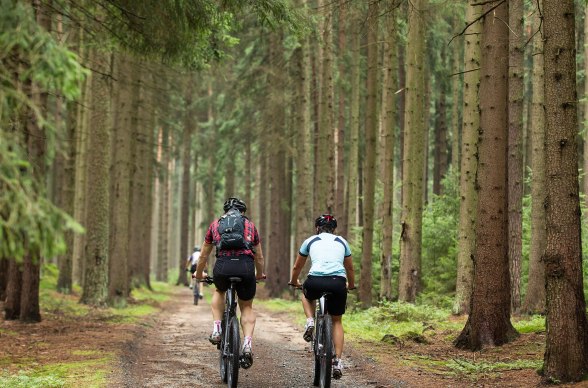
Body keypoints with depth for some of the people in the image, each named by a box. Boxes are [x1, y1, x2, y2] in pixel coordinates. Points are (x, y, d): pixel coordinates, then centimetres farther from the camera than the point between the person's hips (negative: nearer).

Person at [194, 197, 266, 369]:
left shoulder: (216, 224, 25)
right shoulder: (250, 225, 26)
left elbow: (203, 255, 34)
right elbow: (259, 257, 33)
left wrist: (198, 274, 51)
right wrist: (259, 275, 51)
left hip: (223, 266, 0)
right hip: (246, 267, 0)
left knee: (219, 292, 34)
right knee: (247, 307, 20)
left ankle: (217, 329, 16)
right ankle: (247, 345, -2)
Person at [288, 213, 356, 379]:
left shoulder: (310, 241, 21)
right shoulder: (341, 242, 24)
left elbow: (297, 267, 33)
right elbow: (350, 268, 36)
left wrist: (294, 282, 53)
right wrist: (351, 285, 55)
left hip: (315, 281, -1)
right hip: (338, 283, 1)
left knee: (306, 293, 36)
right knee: (337, 321, 20)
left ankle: (310, 321, 11)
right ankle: (337, 361, 8)